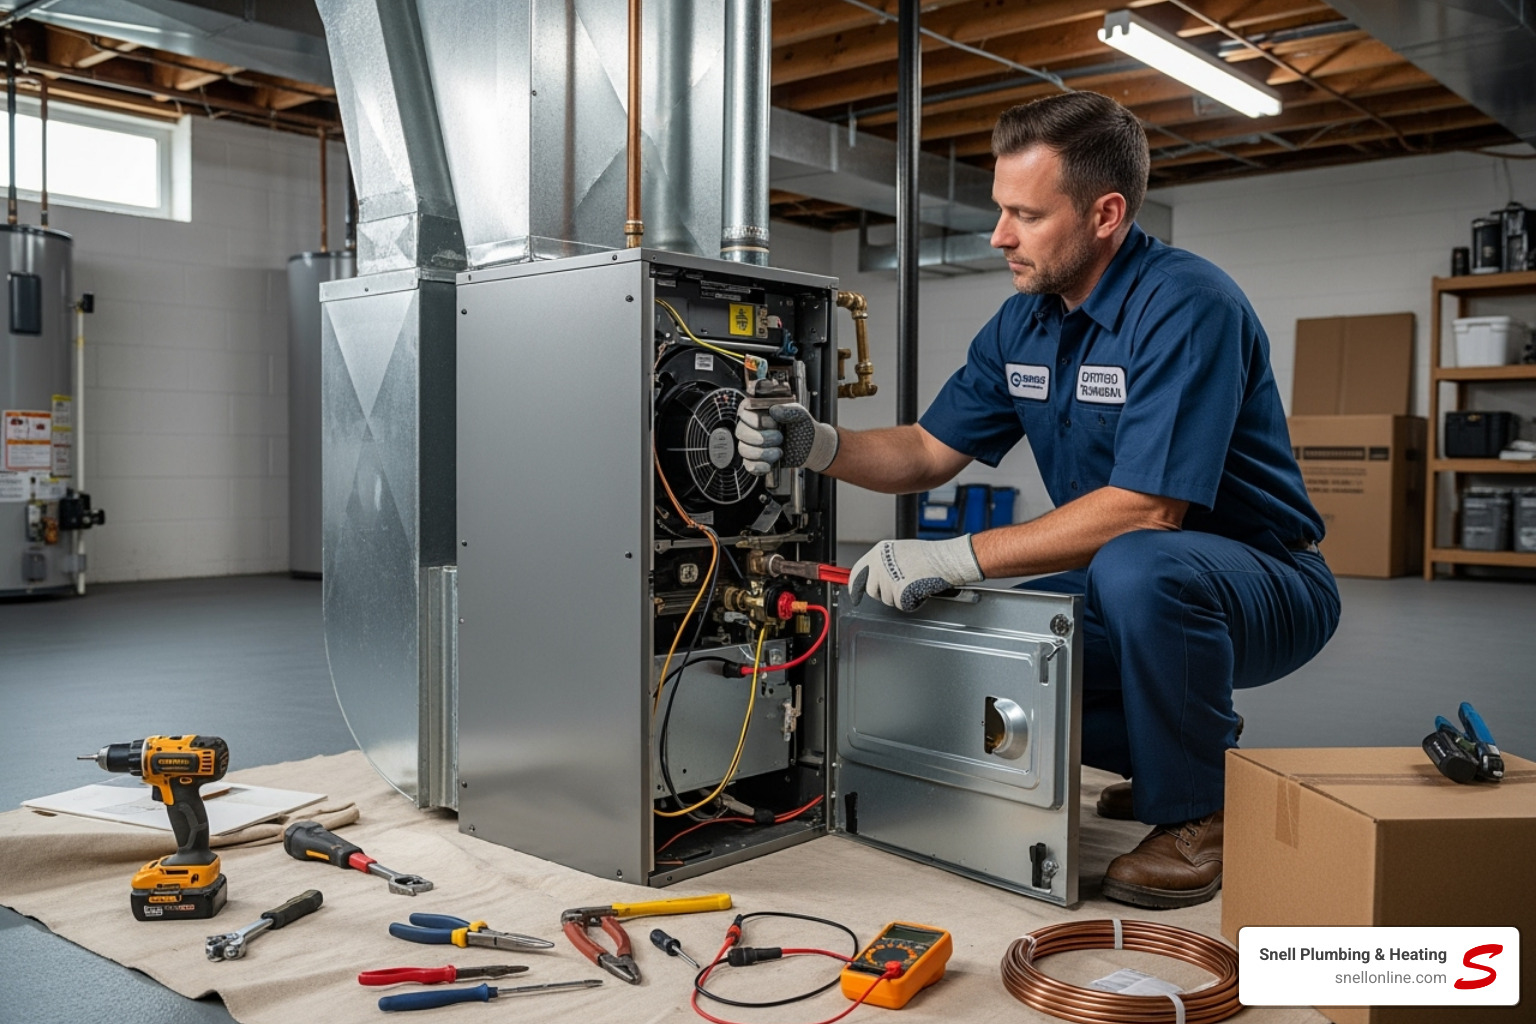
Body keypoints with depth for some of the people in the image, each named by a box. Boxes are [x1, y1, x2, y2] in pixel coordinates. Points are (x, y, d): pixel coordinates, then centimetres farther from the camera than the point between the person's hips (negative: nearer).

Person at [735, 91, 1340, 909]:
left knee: (1137, 568, -38)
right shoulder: (1023, 324, 3)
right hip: (1121, 591, 8)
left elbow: (1147, 510, -31)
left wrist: (959, 558, -32)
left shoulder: (1187, 307, -23)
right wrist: (817, 446, -12)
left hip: (1264, 585, -8)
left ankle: (1200, 813, -11)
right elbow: (931, 453, 6)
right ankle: (1162, 759, 14)